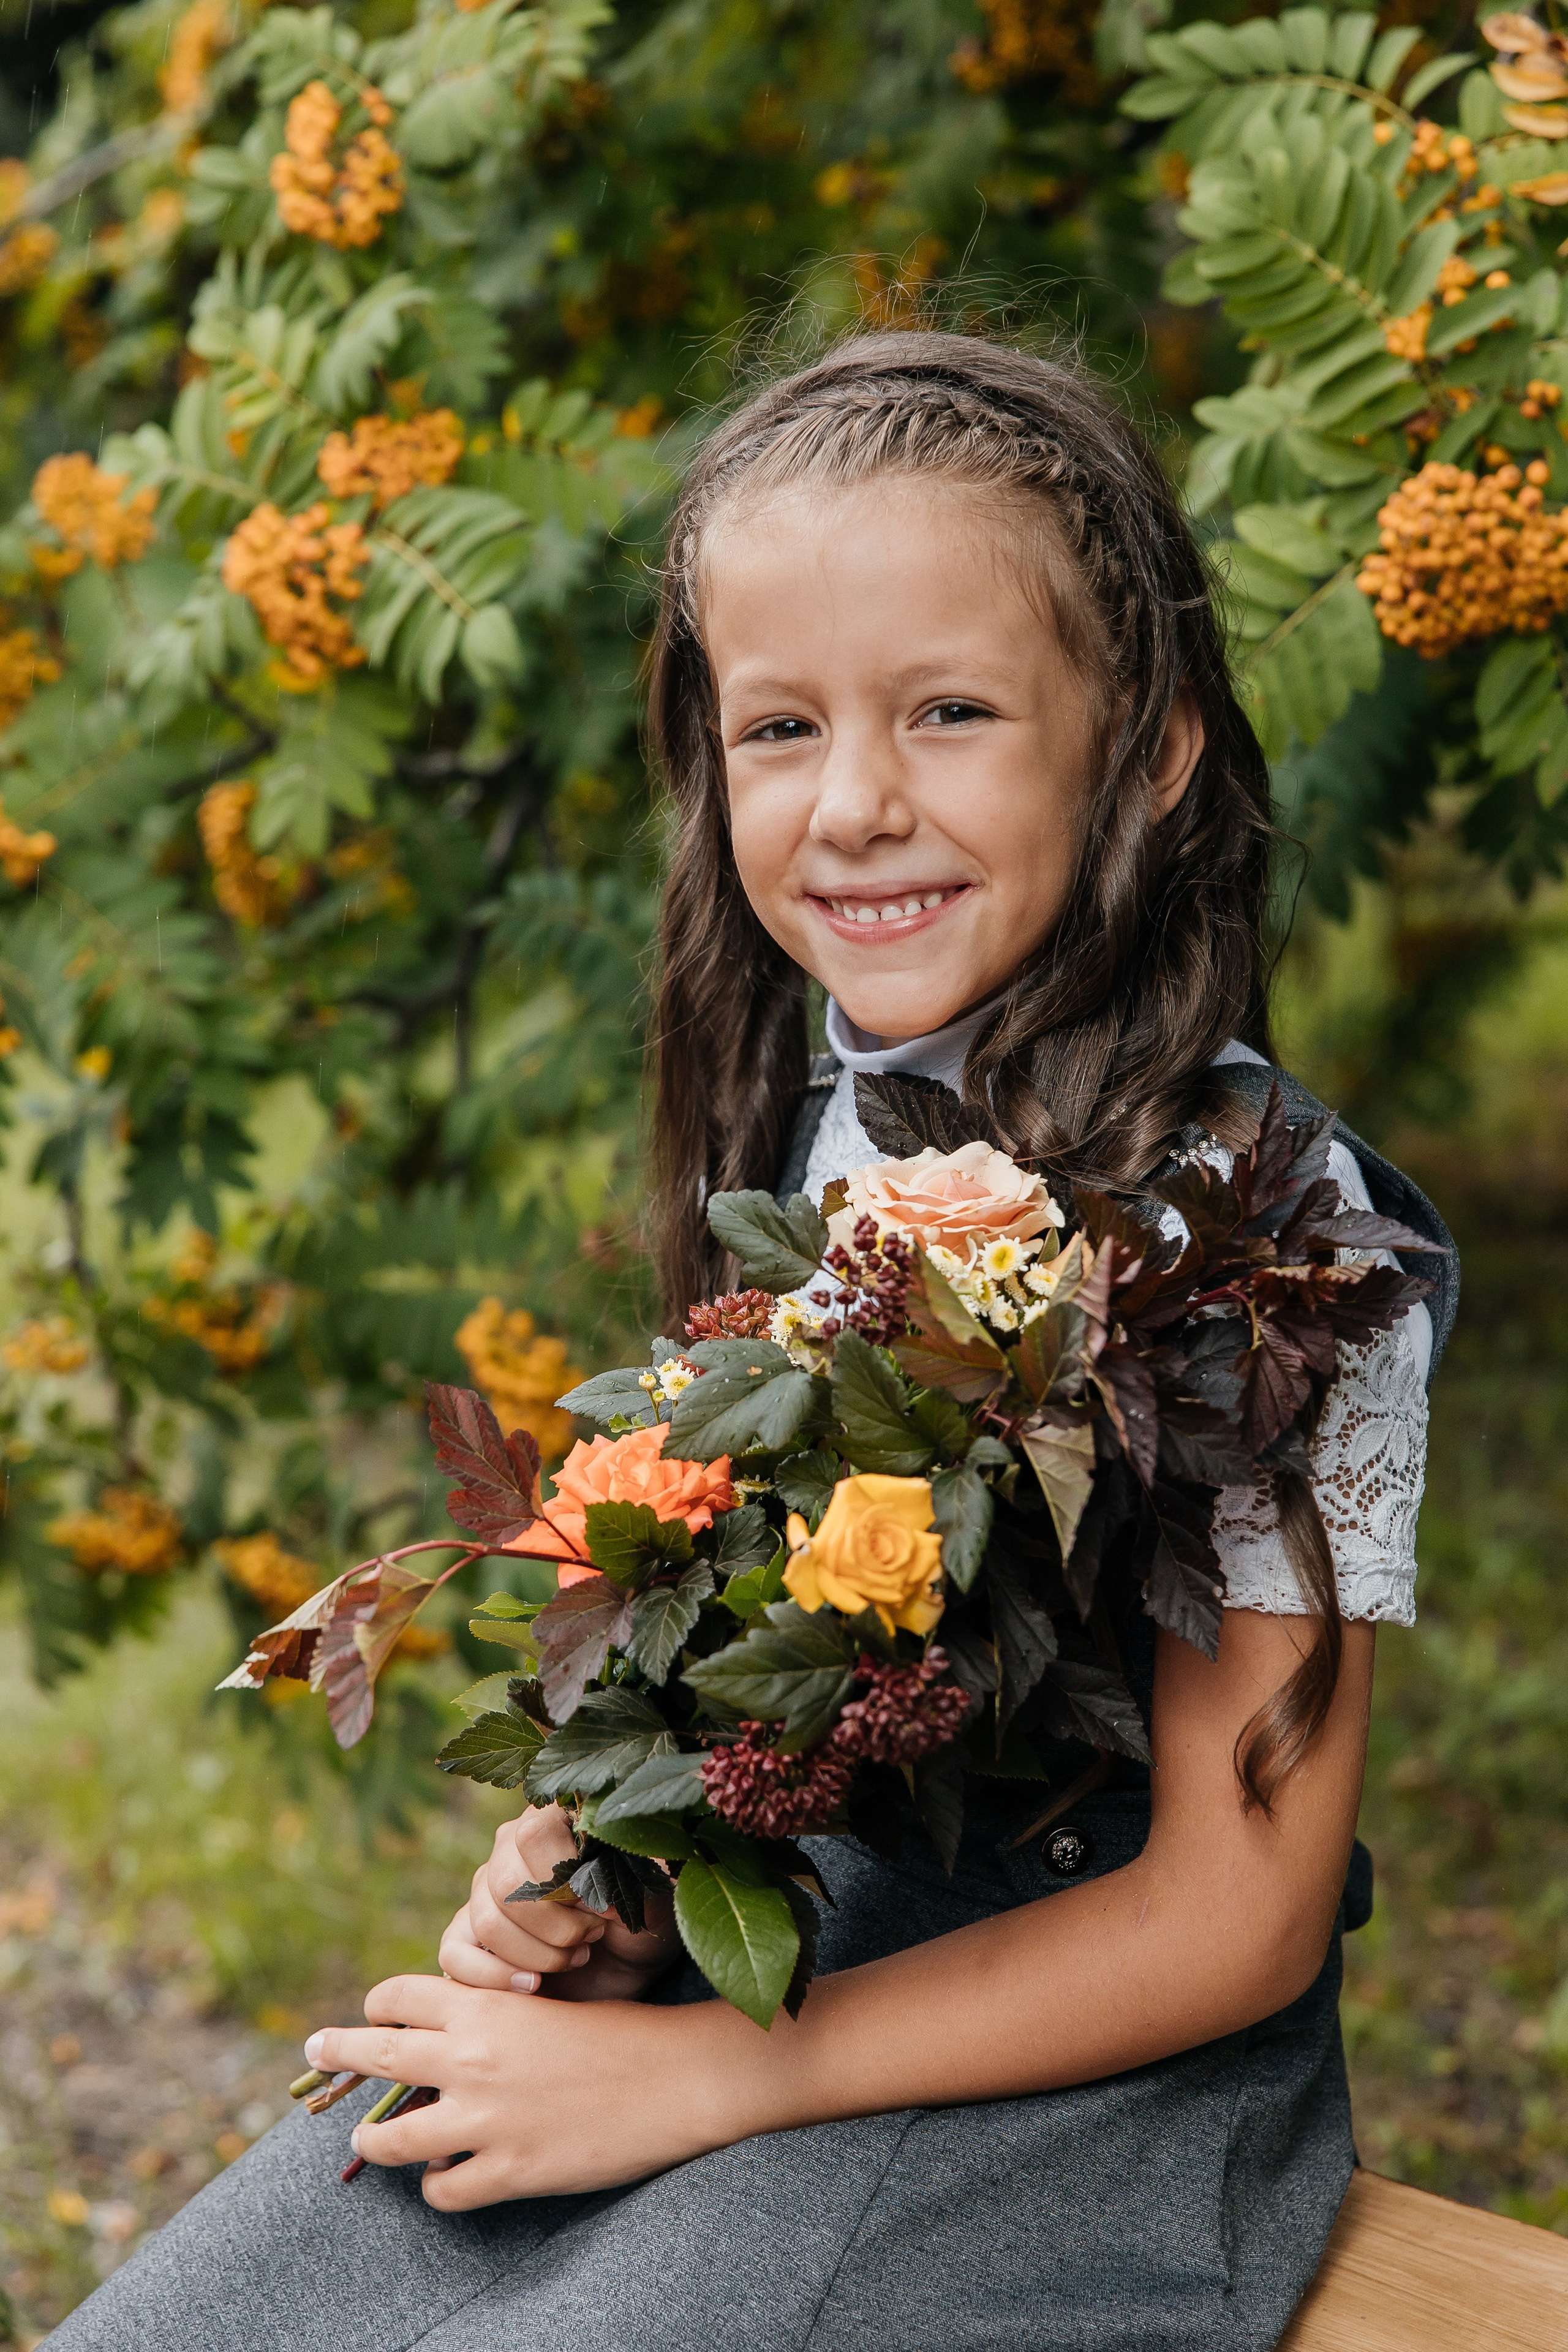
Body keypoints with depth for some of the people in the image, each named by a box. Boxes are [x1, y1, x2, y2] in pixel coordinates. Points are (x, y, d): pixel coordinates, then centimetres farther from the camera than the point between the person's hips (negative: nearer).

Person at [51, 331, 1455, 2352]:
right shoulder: (788, 1141, 2)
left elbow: (1235, 1916, -16)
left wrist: (691, 2076, -16)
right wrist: (593, 1883, -5)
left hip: (1082, 2088, -5)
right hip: (737, 1954, 6)